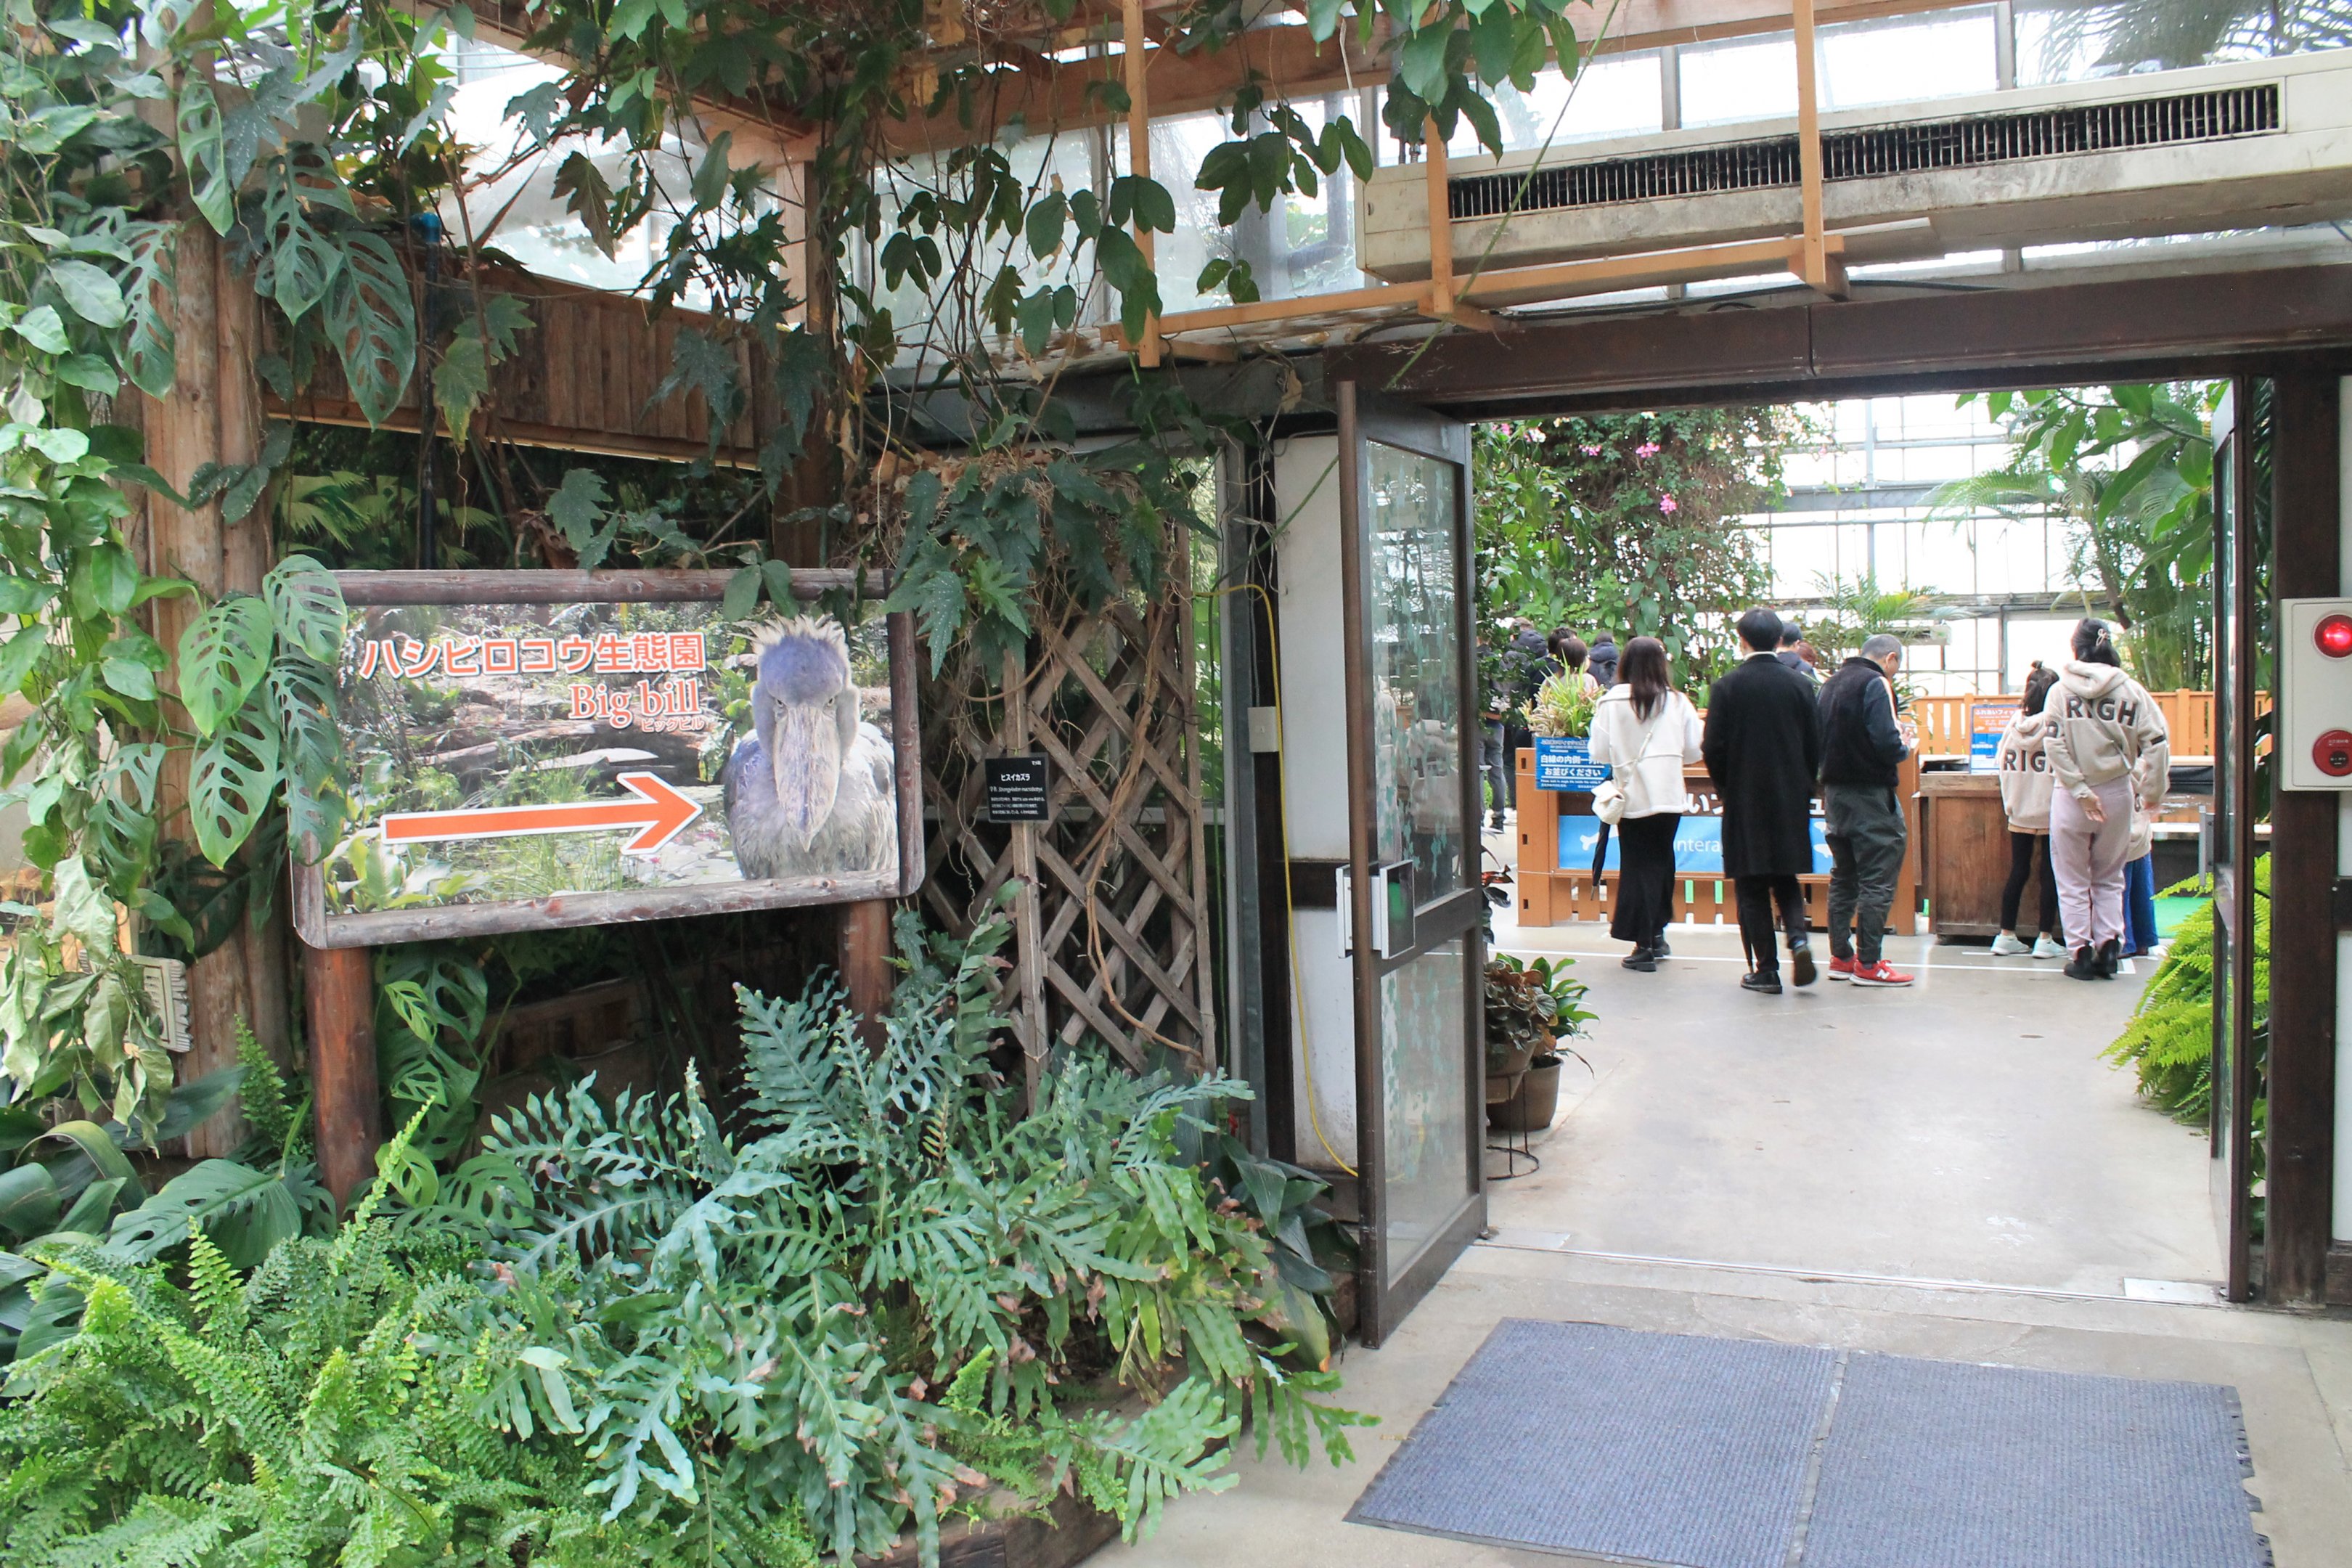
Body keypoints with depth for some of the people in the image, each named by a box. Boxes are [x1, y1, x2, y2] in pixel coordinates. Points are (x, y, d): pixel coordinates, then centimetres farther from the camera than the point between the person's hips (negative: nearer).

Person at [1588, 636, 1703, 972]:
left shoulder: (1612, 702, -9)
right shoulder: (1678, 702, -2)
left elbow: (1600, 751, -8)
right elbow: (1693, 751, 2)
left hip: (1633, 795, -2)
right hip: (1670, 794, 2)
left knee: (1637, 866, 5)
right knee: (1661, 861, 17)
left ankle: (1644, 945, 4)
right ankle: (1656, 934, 25)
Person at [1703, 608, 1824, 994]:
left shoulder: (1727, 686, -9)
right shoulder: (1799, 685, -1)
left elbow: (1713, 748, -8)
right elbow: (1816, 747, 2)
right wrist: (1802, 787, 16)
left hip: (1745, 802, -2)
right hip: (1791, 802, 3)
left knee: (1752, 888, 5)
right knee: (1786, 881, 17)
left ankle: (1766, 970, 4)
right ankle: (1798, 937, -7)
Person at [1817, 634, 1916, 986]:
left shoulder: (1831, 683, 13)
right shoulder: (1876, 683, -12)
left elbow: (1819, 739, 15)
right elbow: (1885, 742, -21)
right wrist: (1904, 748, -2)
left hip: (1834, 791, 9)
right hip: (1870, 794, -8)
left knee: (1843, 877, 15)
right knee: (1878, 879, -4)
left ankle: (1840, 957, 19)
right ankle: (1869, 963, -3)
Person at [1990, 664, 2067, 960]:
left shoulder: (2013, 726, 0)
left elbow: (2004, 767, 5)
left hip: (2019, 813, 4)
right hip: (2050, 813, -4)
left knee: (2018, 871, 9)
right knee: (2050, 873, 4)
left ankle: (2006, 936, 11)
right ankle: (2045, 940, 6)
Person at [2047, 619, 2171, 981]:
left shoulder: (2061, 691, -5)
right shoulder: (2130, 690, -2)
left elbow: (2057, 747, -14)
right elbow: (2157, 742, -6)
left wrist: (2081, 792, -12)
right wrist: (2152, 792, 2)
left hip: (2071, 796, -2)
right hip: (2117, 793, 2)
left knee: (2073, 881, 9)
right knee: (2109, 877, 17)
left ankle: (2082, 953, 8)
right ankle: (2109, 945, 9)